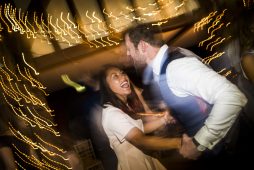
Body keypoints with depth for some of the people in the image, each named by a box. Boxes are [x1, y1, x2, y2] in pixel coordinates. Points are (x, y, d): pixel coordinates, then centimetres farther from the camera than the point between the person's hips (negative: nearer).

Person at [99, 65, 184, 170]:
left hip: (145, 159, 9)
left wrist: (164, 119, -11)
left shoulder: (126, 105, 6)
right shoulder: (111, 114, -26)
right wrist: (178, 142, -41)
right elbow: (141, 141, -35)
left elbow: (141, 128, 4)